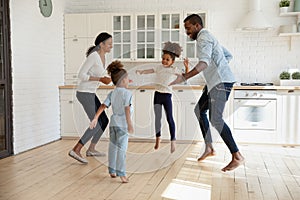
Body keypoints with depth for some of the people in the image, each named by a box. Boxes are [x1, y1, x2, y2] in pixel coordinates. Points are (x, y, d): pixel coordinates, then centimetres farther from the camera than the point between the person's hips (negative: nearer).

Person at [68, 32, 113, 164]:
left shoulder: (102, 56, 11)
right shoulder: (93, 56, -17)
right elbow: (81, 75, -20)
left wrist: (105, 79, 6)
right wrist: (100, 79, -20)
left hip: (91, 93, 10)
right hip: (84, 93, -10)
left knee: (104, 121, 13)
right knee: (97, 124, -12)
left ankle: (91, 149, 23)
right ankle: (76, 150, -9)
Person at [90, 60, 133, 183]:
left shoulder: (112, 93, 9)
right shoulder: (127, 93, -9)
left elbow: (103, 106, 3)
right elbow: (127, 109, -19)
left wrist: (95, 118, 3)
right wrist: (130, 124, -22)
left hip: (113, 122, 6)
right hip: (122, 123, -6)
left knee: (113, 147, 15)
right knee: (121, 149, -6)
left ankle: (112, 171, 26)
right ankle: (121, 173, -7)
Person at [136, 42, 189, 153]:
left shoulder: (174, 70, 0)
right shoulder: (159, 68, 8)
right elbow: (148, 71, 5)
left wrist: (186, 67, -16)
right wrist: (140, 72, -14)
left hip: (167, 95, -3)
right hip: (157, 94, 3)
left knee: (169, 118, -2)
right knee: (157, 118, 9)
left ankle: (173, 141, 4)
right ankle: (158, 138, 23)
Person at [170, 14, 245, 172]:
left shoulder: (203, 38, -10)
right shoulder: (208, 37, 23)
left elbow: (204, 62, -29)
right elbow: (228, 55, 28)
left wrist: (184, 77, -39)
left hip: (221, 82, -11)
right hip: (215, 81, 11)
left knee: (215, 119, -15)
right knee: (199, 110, 14)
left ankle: (237, 157, -9)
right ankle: (209, 148, 18)